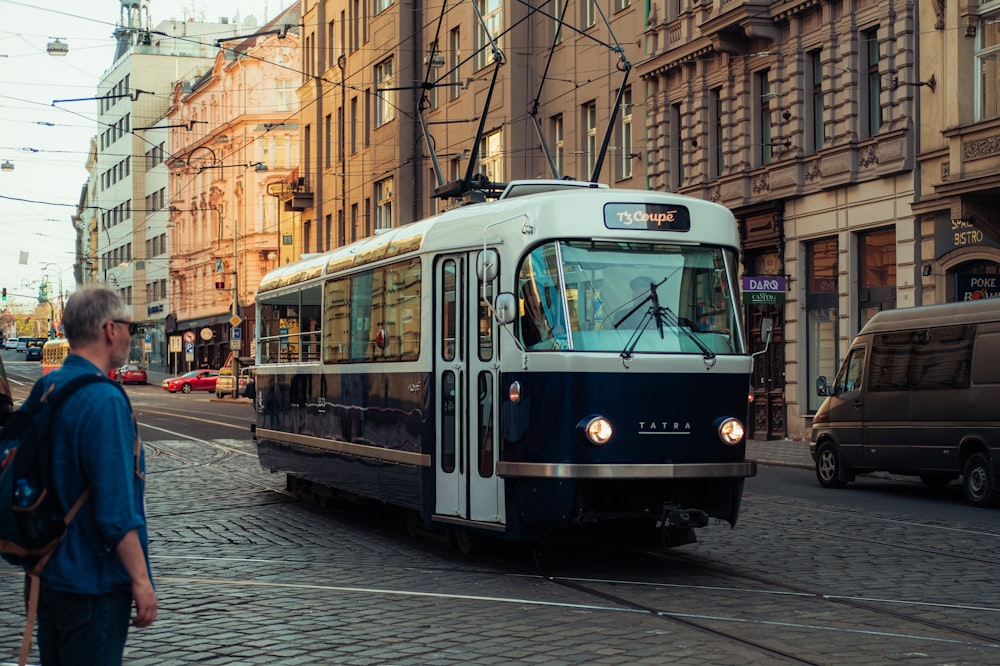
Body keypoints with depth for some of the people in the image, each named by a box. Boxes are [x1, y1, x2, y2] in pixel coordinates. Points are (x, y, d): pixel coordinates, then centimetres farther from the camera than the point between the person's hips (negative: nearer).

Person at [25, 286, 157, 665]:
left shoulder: (44, 388, 5)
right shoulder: (105, 401, -21)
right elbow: (116, 509, -24)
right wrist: (141, 581, -17)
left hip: (49, 573, 9)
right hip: (93, 583, -9)